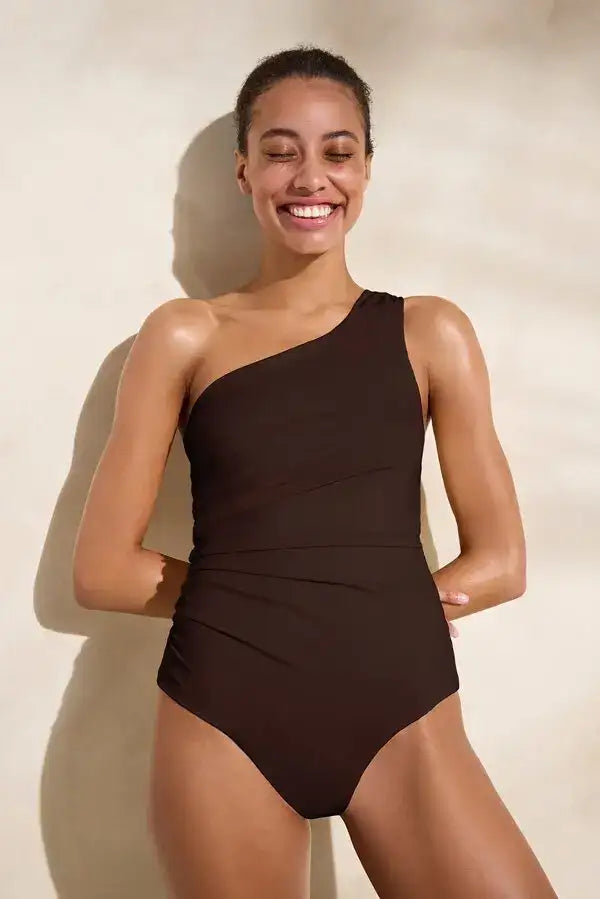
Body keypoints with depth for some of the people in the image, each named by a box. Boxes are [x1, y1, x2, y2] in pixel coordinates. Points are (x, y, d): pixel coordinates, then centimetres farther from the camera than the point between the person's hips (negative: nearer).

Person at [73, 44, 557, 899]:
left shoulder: (430, 331, 6)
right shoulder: (185, 334, 4)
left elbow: (499, 563, 5)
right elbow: (103, 568, 2)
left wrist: (333, 596, -2)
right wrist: (242, 596, -2)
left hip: (403, 714, 1)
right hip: (224, 718, 0)